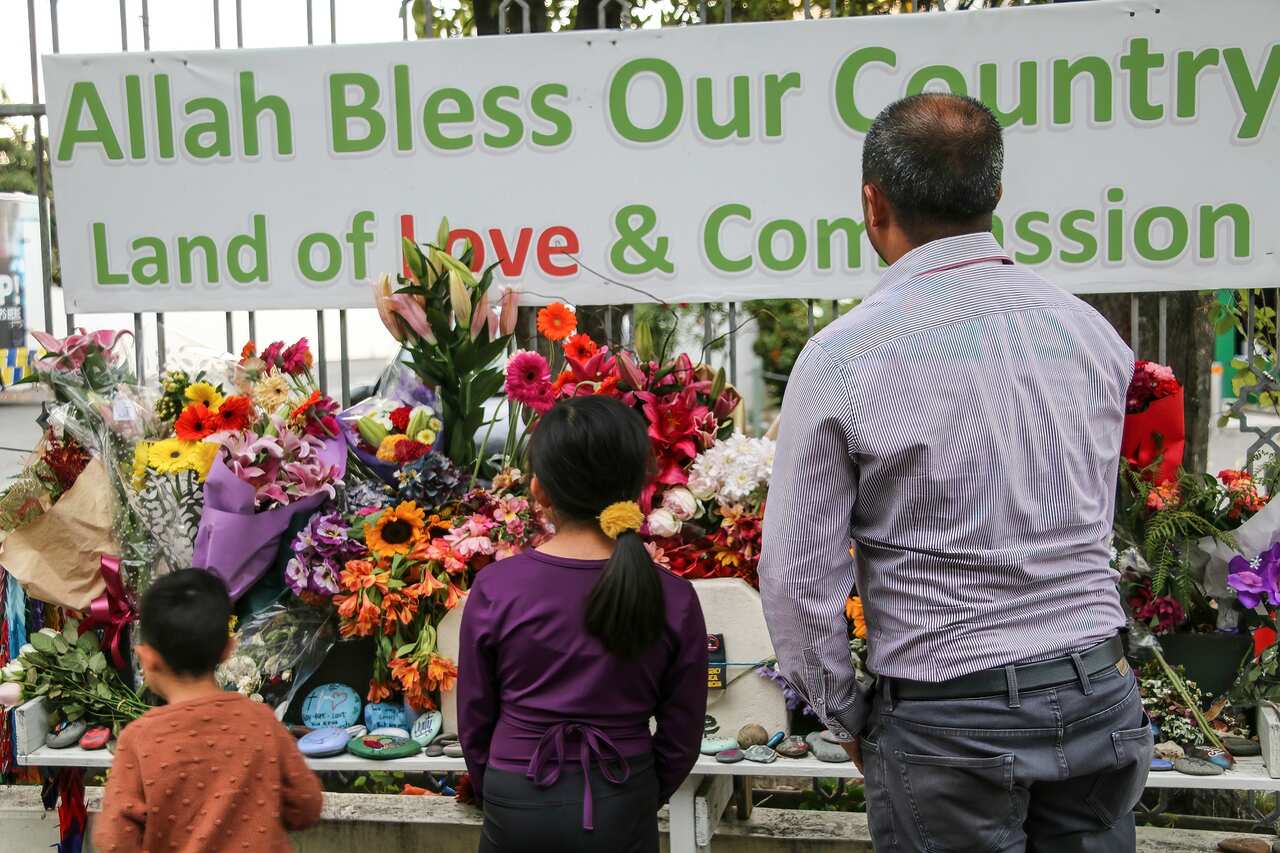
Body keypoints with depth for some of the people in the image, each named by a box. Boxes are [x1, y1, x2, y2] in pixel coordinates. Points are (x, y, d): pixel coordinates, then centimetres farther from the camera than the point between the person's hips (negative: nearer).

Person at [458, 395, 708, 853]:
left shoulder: (494, 588, -12)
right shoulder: (674, 599, -11)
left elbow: (473, 719, -2)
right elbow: (681, 738, -2)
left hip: (519, 804, 0)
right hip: (623, 809, 1)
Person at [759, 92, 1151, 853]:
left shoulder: (844, 357, -12)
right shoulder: (1092, 332, 2)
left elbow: (798, 575, -9)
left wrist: (849, 717, 5)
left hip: (949, 717, -4)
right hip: (1099, 695, 4)